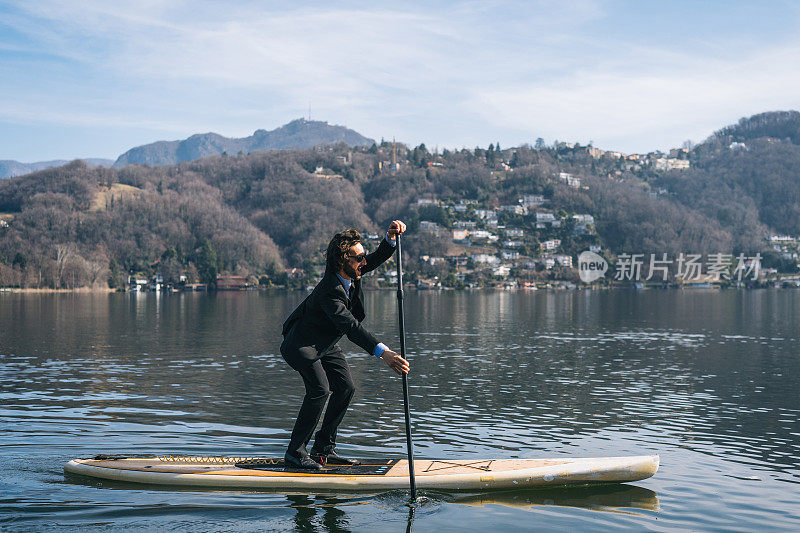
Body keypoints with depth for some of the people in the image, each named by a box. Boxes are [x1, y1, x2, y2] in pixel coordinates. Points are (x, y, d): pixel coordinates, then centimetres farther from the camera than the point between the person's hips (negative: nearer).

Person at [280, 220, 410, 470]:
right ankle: (295, 451, -11)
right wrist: (383, 352, -55)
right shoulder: (329, 290, -36)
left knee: (345, 388, 3)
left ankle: (323, 449, 12)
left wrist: (391, 236, -28)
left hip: (327, 345, 9)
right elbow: (351, 326, -46)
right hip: (302, 344, -9)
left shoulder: (351, 272, -10)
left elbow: (379, 257, -3)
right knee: (320, 388, -22)